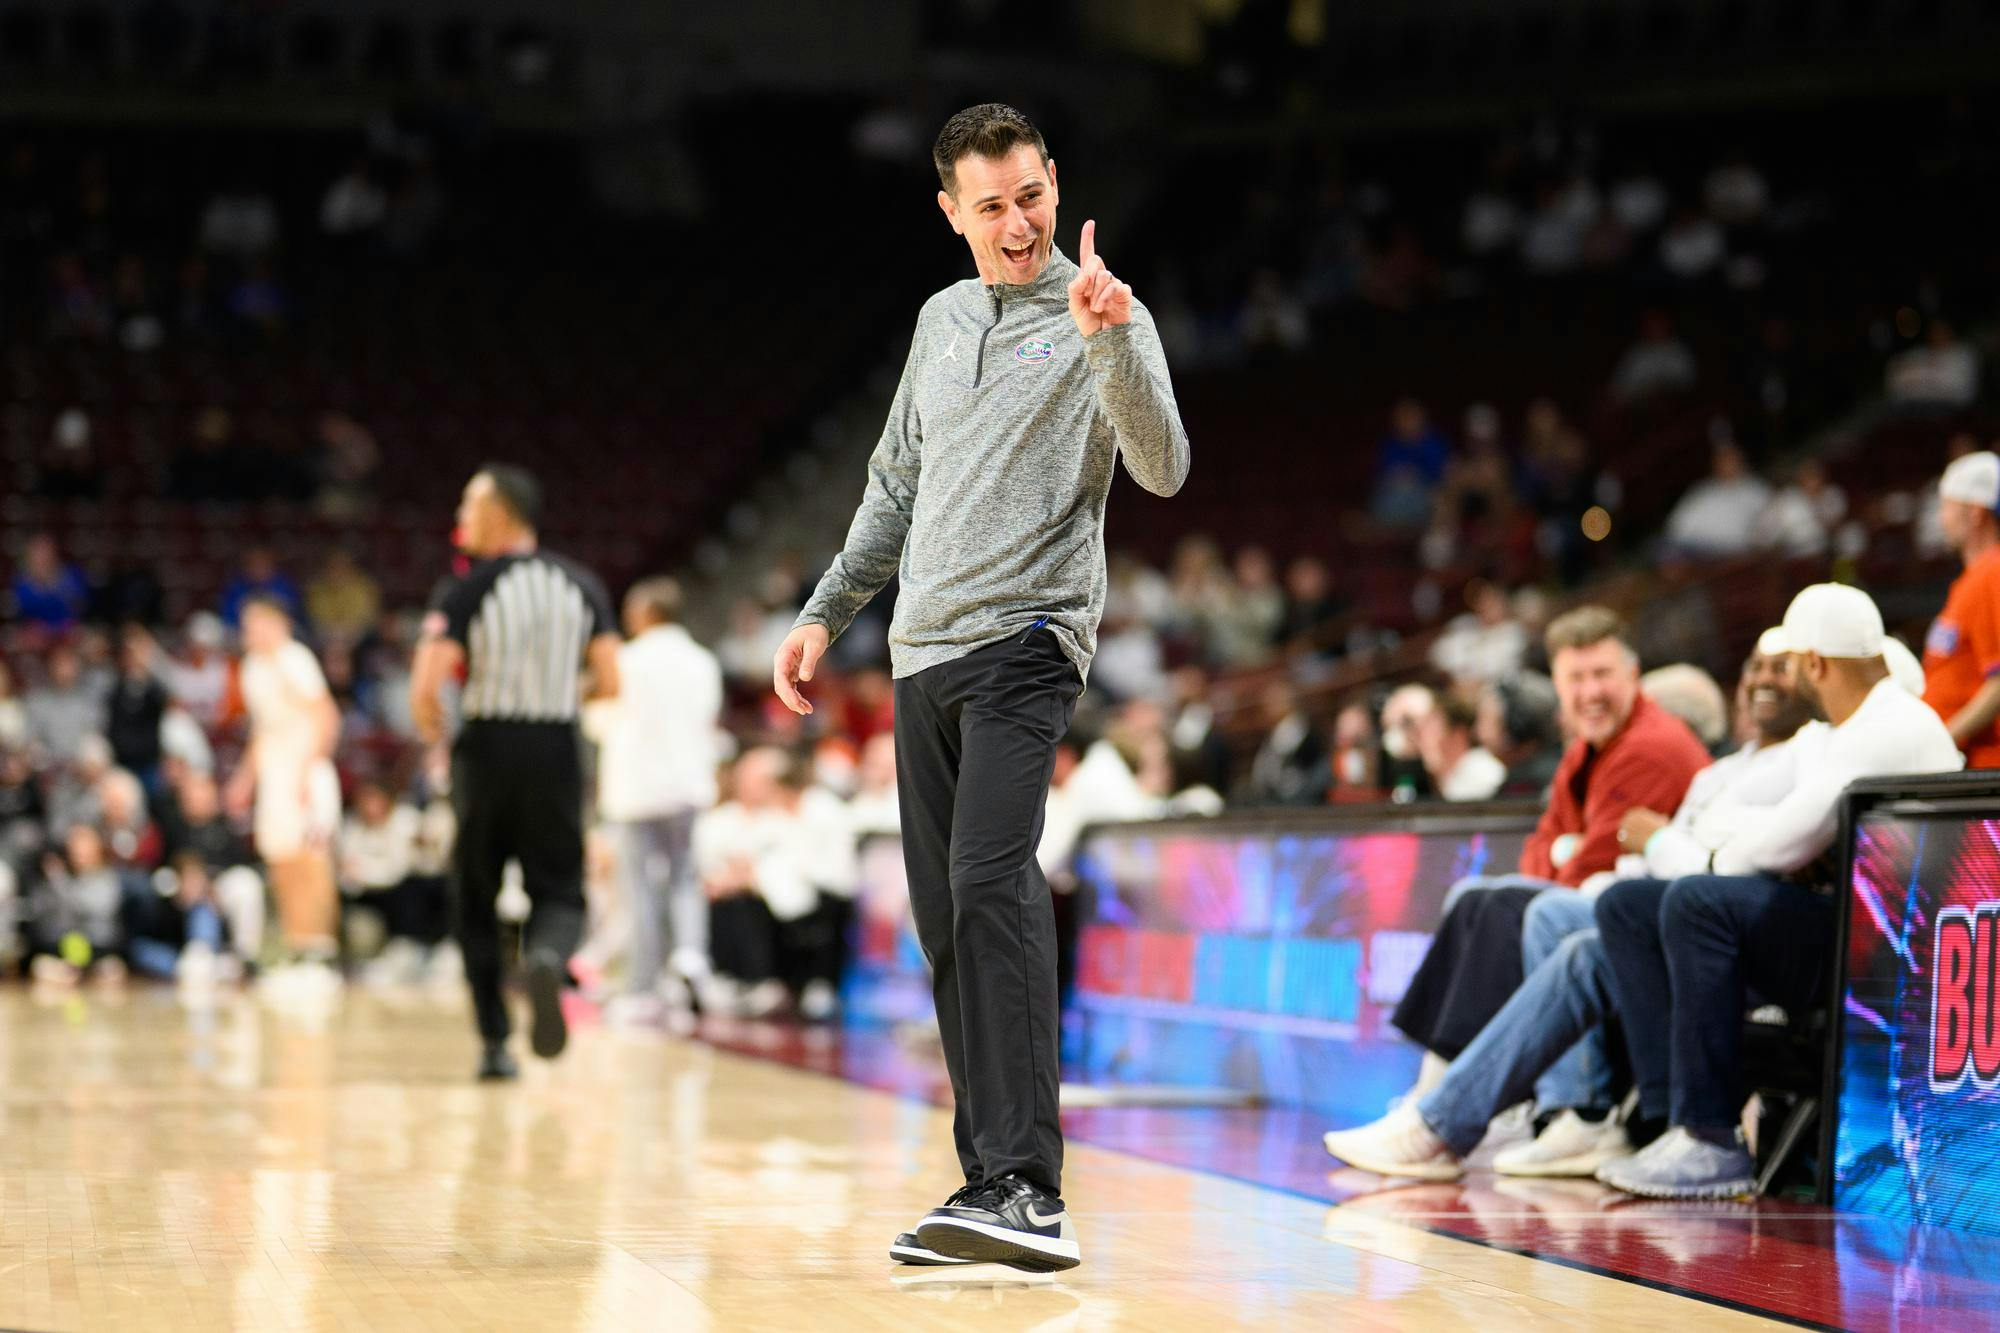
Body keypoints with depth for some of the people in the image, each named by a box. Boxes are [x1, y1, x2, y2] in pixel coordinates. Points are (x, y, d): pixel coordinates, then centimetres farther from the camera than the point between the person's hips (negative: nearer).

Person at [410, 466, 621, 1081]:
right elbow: (609, 684, 1)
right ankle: (548, 959, -26)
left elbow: (425, 690, -16)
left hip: (486, 750, -2)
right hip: (557, 752, 2)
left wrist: (429, 724, 6)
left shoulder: (467, 592, -8)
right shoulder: (582, 586, 4)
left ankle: (495, 1043, 11)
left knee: (475, 898, 13)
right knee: (559, 891, 10)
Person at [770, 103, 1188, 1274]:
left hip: (1027, 639, -7)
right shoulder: (943, 320, 18)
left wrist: (1108, 340, -27)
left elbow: (1162, 471, -15)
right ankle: (992, 1184, 10)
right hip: (925, 650, 7)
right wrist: (826, 613, 24)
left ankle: (1029, 1189, -29)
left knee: (992, 883, -23)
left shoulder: (1105, 322, -1)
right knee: (945, 919, 5)